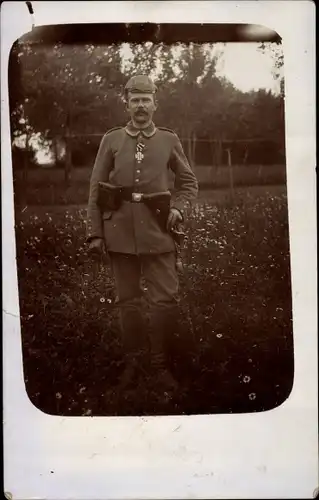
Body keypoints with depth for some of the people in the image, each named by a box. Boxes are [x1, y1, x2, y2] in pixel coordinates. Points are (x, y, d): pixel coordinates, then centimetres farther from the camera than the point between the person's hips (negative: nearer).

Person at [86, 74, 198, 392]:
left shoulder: (169, 140, 7)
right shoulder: (111, 140, 5)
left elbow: (189, 182, 15)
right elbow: (96, 189, 4)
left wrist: (178, 207, -5)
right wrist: (95, 233, -1)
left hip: (157, 231, 0)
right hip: (120, 231, 0)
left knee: (166, 299, -1)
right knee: (128, 301, 8)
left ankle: (159, 361, 18)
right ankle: (133, 361, 24)